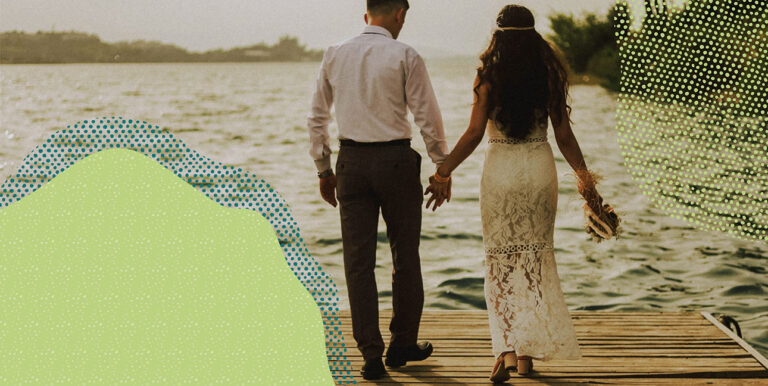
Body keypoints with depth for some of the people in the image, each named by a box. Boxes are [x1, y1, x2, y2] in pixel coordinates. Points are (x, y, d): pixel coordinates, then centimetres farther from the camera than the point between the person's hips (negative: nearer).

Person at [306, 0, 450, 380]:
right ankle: (403, 344, 23)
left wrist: (323, 170, 17)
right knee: (405, 256, 12)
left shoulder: (334, 54, 6)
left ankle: (371, 353, 6)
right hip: (395, 160, -3)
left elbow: (316, 117, 9)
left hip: (351, 162, 3)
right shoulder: (405, 56, -6)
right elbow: (428, 117, -7)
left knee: (358, 261, 6)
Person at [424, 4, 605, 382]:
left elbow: (474, 133, -11)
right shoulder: (549, 75, 1)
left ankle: (507, 348, -5)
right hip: (541, 169, 2)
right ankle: (528, 351, 17)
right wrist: (583, 174, 12)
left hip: (500, 170, -2)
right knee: (535, 259, 13)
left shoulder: (489, 76, -7)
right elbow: (564, 134, 2)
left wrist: (443, 173, -4)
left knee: (501, 262, 7)